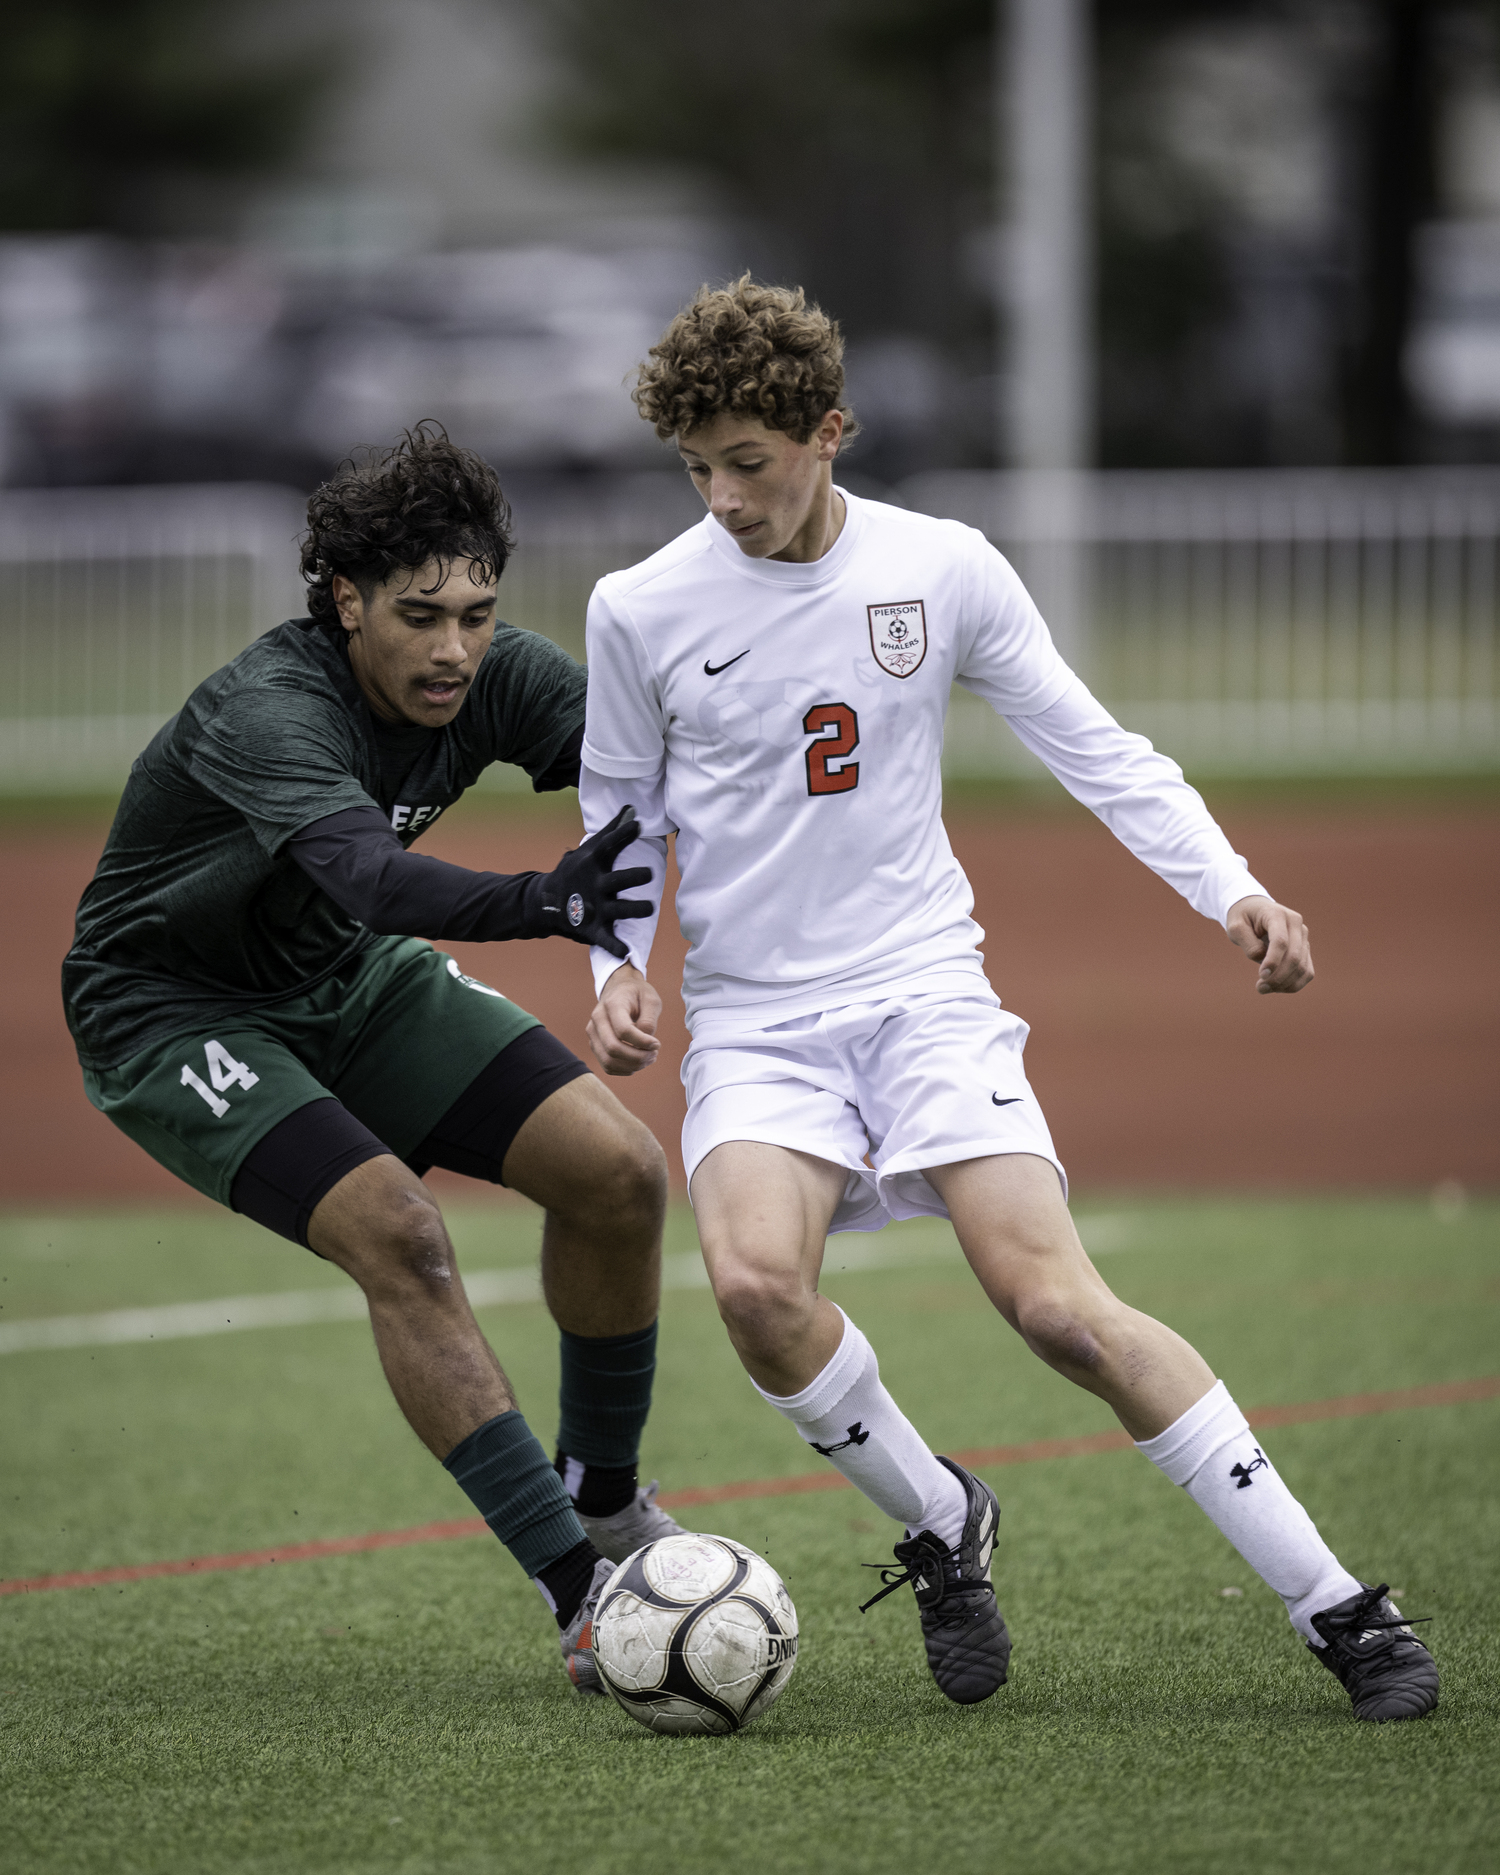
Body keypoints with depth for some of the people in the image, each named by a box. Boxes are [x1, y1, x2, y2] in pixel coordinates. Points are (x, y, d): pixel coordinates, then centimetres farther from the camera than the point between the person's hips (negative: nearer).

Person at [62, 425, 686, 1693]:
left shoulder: (493, 679, -15)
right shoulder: (270, 716, -36)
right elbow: (367, 876, -53)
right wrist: (544, 902, -70)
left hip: (346, 980, 7)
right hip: (170, 1015, -7)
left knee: (617, 1171, -6)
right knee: (395, 1232, -27)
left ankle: (601, 1498, 16)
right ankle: (578, 1591, -22)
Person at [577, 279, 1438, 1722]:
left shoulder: (943, 570, -1)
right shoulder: (639, 610, -1)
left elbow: (1093, 749, 5)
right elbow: (621, 818, 13)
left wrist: (1230, 890, -7)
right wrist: (617, 966, -5)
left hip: (925, 993, -1)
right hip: (753, 1022, 1)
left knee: (1057, 1305, -18)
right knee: (755, 1280, -29)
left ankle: (1334, 1605, -10)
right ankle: (938, 1527, -1)